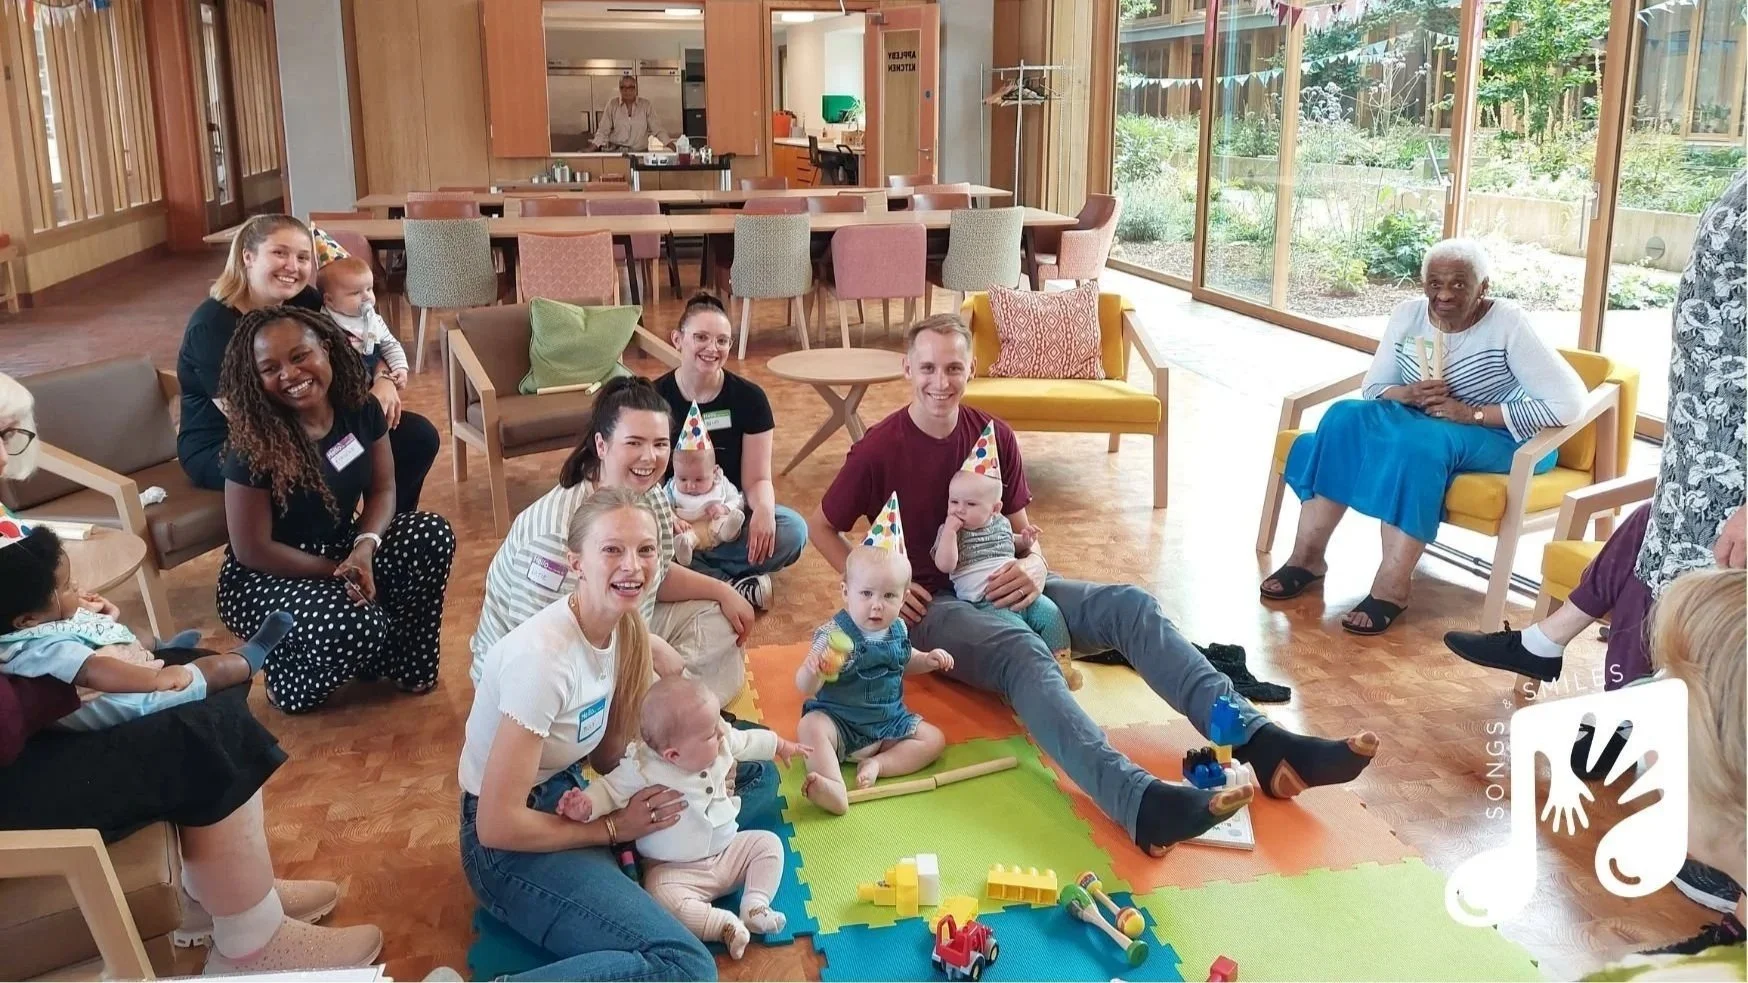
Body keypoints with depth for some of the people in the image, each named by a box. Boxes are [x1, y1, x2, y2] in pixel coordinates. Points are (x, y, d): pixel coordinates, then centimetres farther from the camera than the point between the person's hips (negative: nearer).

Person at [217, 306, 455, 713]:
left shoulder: (359, 408, -10)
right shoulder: (255, 446, -26)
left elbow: (383, 489, -1)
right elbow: (251, 550, -20)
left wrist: (364, 549, -21)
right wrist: (339, 571, -20)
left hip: (338, 547, 6)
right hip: (263, 579, -6)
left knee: (432, 536, -17)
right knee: (358, 625, -33)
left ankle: (407, 664, 3)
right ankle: (288, 679, 2)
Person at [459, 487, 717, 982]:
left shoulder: (623, 626, -4)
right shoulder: (543, 658, -30)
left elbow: (606, 757, 5)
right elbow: (498, 825, -25)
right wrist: (614, 829, -14)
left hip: (564, 795, 9)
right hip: (511, 845, -9)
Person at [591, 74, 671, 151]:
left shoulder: (646, 105, 6)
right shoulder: (612, 105, 7)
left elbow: (657, 128, 5)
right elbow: (603, 130, 8)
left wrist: (668, 143, -8)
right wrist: (596, 145, -7)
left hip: (640, 151, -1)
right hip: (616, 152, 1)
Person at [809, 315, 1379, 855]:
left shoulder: (994, 436, 4)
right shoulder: (879, 450, -10)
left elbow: (1021, 530, 11)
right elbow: (822, 529, 2)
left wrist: (1034, 565, -14)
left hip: (999, 585, 6)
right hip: (930, 604, -6)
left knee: (1131, 605, -17)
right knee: (1022, 652, -38)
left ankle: (1262, 744, -31)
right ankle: (1142, 804, -63)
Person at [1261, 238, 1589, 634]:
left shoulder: (1508, 324, -17)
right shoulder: (1408, 315, -1)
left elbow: (1568, 401, -22)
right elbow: (1373, 388, 5)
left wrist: (1470, 413, -25)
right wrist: (1410, 395, -20)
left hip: (1498, 437, -5)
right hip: (1419, 421, 5)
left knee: (1418, 443, -36)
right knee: (1345, 418, -22)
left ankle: (1392, 587, -35)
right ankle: (1307, 555, -21)